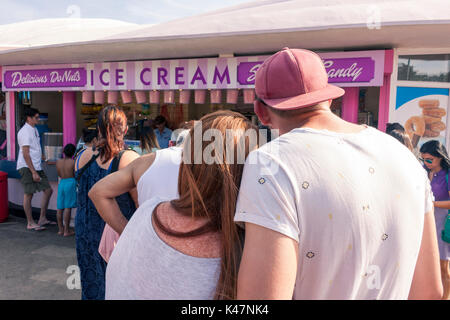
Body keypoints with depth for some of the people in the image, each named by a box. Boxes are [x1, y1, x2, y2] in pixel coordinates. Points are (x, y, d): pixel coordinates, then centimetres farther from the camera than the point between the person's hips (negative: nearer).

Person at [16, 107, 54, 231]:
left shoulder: (34, 129, 15)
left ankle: (42, 219, 17)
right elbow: (25, 154, -19)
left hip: (37, 166, 9)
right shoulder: (24, 132, -14)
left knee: (48, 190, 8)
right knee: (28, 194, -1)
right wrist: (33, 172, -21)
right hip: (27, 167, -9)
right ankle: (30, 223, 9)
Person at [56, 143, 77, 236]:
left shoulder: (58, 162, 7)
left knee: (60, 207, 9)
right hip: (70, 183, -5)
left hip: (61, 183, 5)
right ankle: (66, 230, -1)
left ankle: (60, 229, 16)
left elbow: (59, 174, 17)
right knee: (68, 207, -4)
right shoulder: (73, 162, -7)